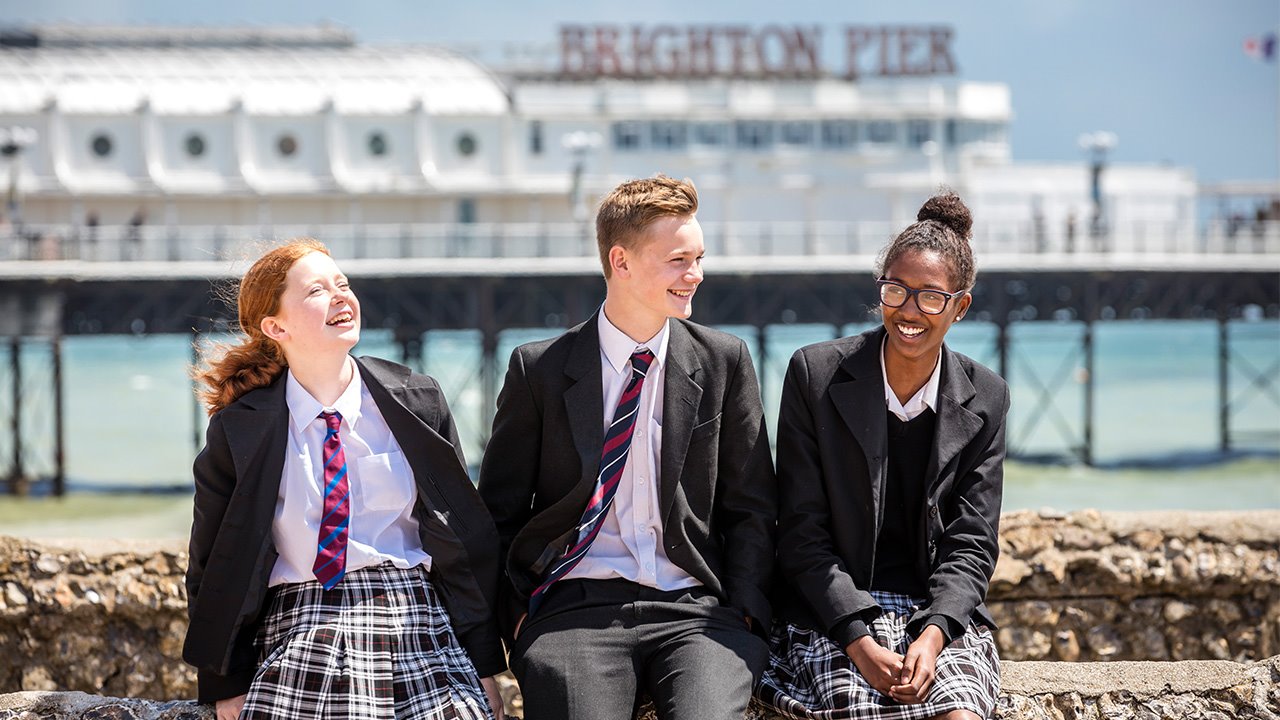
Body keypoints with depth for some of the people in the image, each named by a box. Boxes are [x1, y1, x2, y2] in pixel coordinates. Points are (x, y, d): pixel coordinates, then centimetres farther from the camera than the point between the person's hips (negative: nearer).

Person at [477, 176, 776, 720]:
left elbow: (750, 507, 13)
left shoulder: (724, 362, 11)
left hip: (695, 610, 1)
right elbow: (500, 510, 12)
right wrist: (520, 614, -2)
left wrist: (743, 613, -2)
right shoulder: (541, 369, 7)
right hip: (574, 608, -1)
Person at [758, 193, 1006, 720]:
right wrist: (859, 641, -16)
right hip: (830, 612, -2)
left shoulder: (984, 400, 6)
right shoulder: (816, 374, -1)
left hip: (942, 613, 2)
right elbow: (802, 534, -3)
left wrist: (932, 636, -16)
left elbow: (970, 545, 3)